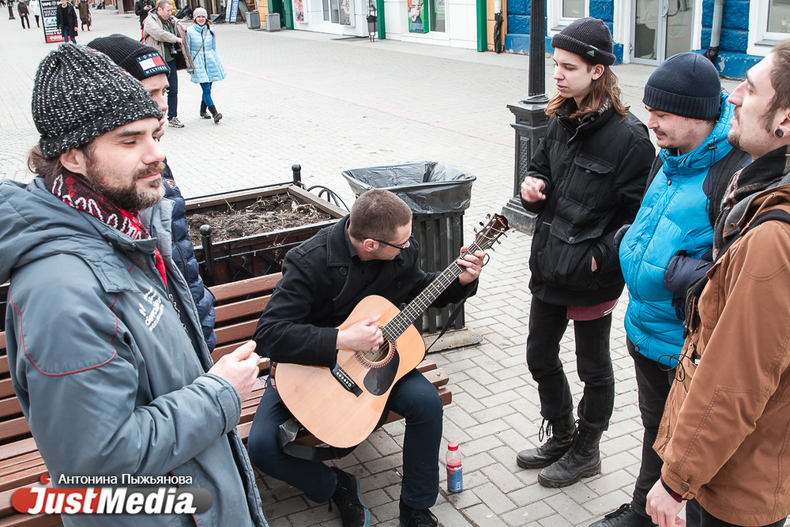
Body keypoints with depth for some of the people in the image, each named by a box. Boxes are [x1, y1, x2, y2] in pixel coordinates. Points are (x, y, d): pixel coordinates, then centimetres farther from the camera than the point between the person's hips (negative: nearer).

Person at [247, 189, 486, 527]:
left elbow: (415, 288, 12)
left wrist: (460, 281, -6)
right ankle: (334, 486, 9)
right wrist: (341, 340, -41)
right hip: (309, 366, -3)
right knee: (262, 446, -20)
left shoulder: (401, 250, -11)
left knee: (426, 402, -21)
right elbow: (268, 334, -35)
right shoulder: (310, 262, -30)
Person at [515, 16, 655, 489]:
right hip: (550, 268, 8)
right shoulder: (562, 122, 5)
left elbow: (639, 215, -18)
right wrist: (533, 186, -3)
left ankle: (587, 451, 34)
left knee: (593, 367, 13)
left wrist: (600, 258, -20)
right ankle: (561, 436, 42)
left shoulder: (628, 136, -19)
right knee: (540, 357, 19)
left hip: (592, 279, -7)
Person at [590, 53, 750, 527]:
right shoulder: (670, 157, 4)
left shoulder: (736, 173, -24)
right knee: (656, 425, 26)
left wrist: (679, 274, -27)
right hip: (646, 329, 9)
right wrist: (628, 241, 6)